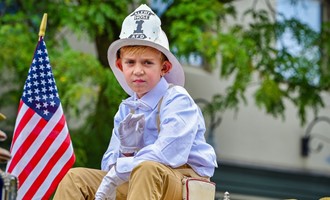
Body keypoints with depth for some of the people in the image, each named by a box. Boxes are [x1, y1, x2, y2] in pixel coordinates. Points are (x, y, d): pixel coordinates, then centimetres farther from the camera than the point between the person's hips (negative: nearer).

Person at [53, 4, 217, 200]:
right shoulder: (127, 109, 12)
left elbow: (168, 153, -25)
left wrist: (117, 175, -22)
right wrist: (126, 150, -14)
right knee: (76, 177, -1)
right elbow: (110, 165, 10)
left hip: (185, 178, -7)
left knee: (147, 169, -39)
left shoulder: (176, 99, -9)